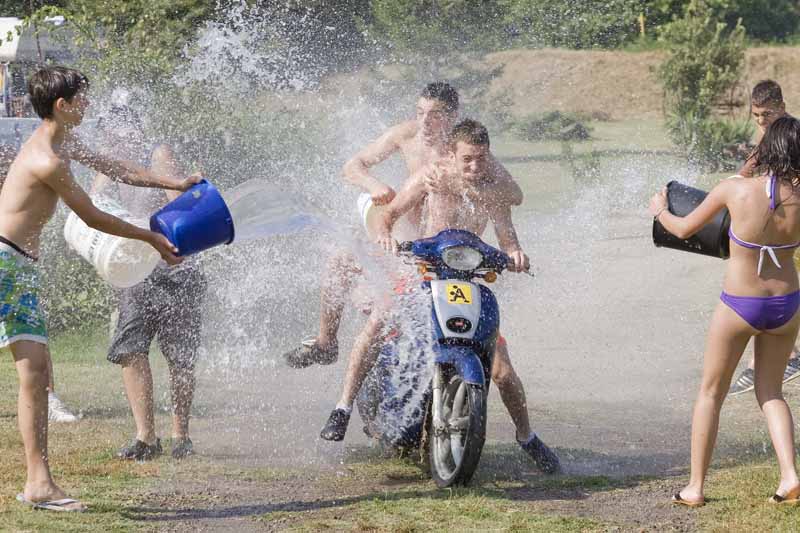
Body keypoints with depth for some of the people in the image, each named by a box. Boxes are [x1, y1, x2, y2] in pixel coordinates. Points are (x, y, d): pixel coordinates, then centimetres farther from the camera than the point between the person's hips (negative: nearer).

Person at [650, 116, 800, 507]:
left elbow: (684, 229, -3)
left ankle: (695, 487, 17)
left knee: (710, 393, 14)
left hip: (739, 308, -2)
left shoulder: (735, 191, -18)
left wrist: (660, 211, 16)